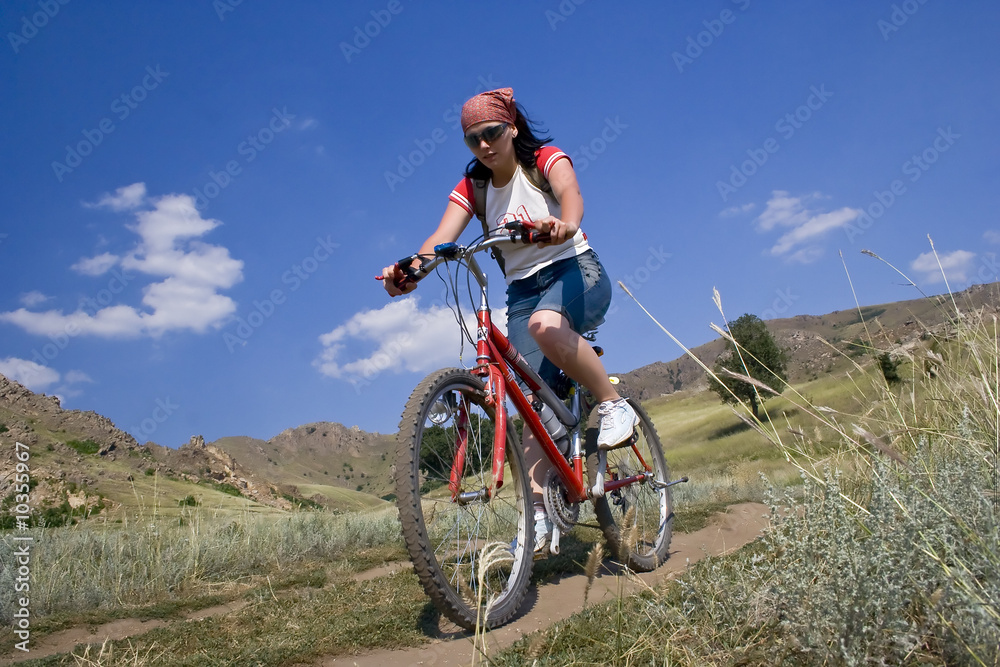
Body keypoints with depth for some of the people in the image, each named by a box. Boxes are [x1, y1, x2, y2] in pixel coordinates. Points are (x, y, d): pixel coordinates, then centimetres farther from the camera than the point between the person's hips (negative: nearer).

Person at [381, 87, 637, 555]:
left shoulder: (545, 160, -4)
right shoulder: (471, 188, 5)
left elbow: (570, 193, -27)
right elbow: (441, 238, -12)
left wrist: (563, 225, -52)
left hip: (575, 271, -3)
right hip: (523, 289, 4)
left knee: (545, 324, -39)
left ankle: (613, 404, -19)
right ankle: (538, 510, -6)